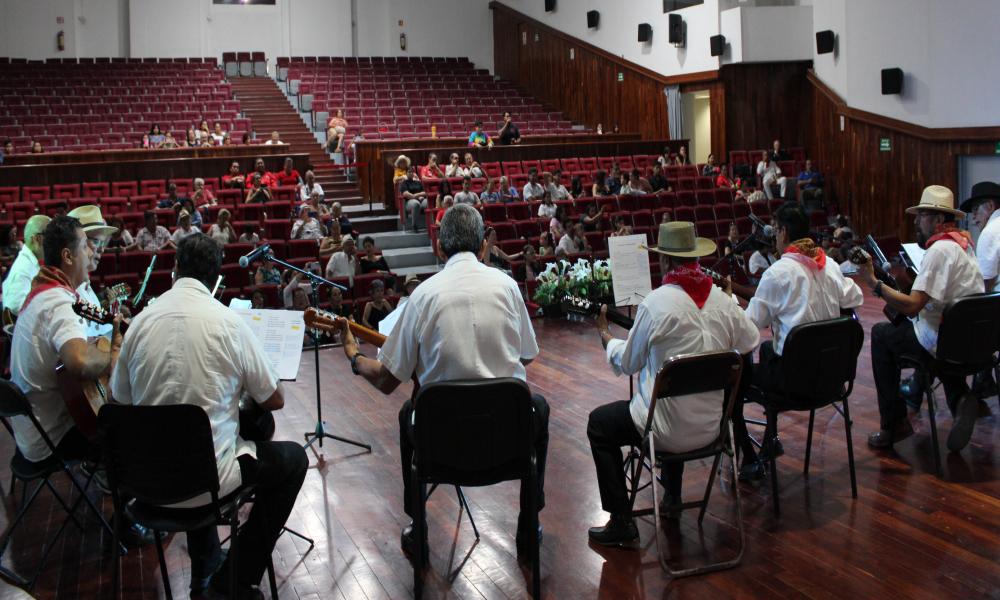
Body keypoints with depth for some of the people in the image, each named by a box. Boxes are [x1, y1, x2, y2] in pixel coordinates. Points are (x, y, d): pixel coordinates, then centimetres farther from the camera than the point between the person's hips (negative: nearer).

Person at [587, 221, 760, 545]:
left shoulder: (656, 303, -18)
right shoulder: (722, 300, -4)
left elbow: (627, 363, -5)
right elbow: (752, 342, 10)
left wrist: (604, 333, 13)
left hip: (670, 431, -6)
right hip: (711, 426, 6)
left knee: (598, 423, 17)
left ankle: (621, 522, 15)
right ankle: (672, 497, 46)